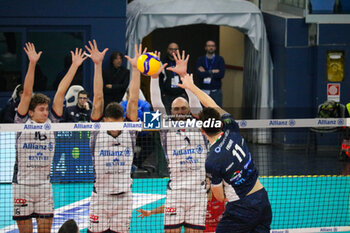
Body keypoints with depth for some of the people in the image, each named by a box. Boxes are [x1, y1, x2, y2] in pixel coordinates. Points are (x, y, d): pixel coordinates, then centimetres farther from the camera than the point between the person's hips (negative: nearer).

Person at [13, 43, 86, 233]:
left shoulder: (51, 122, 5)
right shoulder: (23, 123, -3)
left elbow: (61, 92, 3)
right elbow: (27, 93, -12)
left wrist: (74, 66, 3)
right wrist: (32, 64, -20)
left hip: (44, 185, 3)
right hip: (22, 184, -3)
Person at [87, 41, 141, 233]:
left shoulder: (129, 134, 3)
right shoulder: (98, 135, -1)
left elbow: (133, 100, 1)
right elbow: (98, 99, -5)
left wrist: (135, 68, -2)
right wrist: (98, 65, -8)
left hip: (124, 198, 2)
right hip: (100, 198, -2)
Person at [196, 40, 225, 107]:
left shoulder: (220, 59, 5)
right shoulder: (200, 60, 7)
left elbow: (221, 74, -10)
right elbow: (199, 74, -9)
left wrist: (206, 73, -7)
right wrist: (212, 72, -9)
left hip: (216, 91, -1)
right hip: (204, 91, 1)